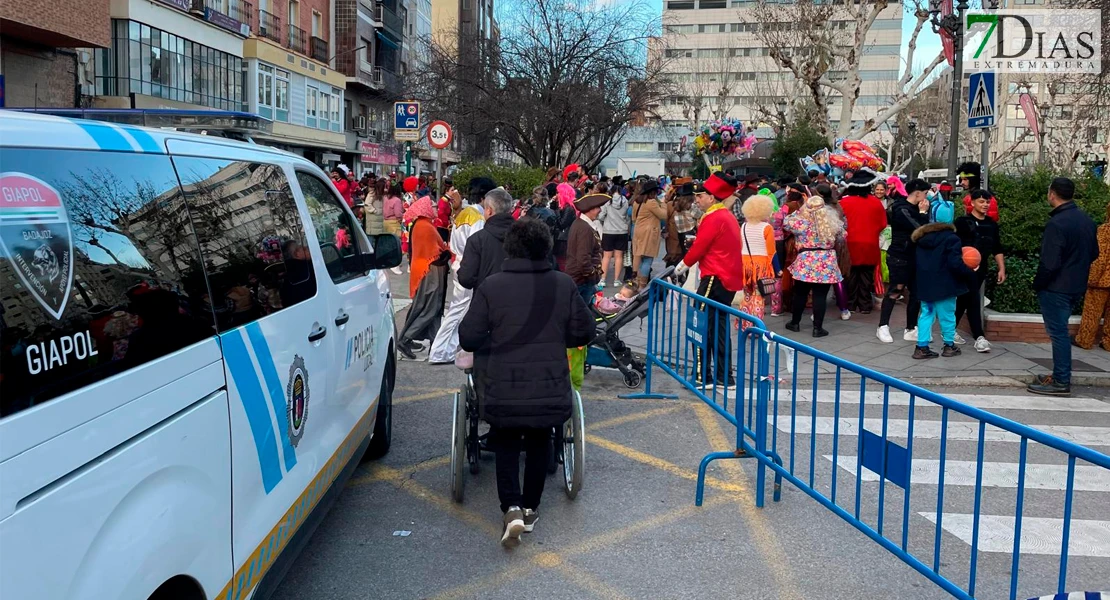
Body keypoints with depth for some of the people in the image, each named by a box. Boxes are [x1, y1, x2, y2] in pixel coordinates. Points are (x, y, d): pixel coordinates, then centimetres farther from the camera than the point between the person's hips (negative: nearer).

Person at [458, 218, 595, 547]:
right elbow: (584, 332, 0)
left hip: (504, 392, -1)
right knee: (539, 443, 24)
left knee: (506, 444, 19)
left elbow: (468, 338, -9)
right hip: (550, 391, 2)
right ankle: (531, 508, 30)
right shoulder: (564, 285, -5)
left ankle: (511, 508, 2)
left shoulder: (491, 286, -11)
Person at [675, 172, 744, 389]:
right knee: (719, 328, 14)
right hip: (730, 279, 10)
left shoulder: (713, 218, -15)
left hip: (715, 279, -10)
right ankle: (725, 377, 17)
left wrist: (682, 266, 2)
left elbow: (699, 247, -13)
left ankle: (703, 377, -3)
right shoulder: (729, 217, 15)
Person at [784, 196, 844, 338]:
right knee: (820, 296, 2)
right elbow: (842, 236, 16)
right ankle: (817, 328, 4)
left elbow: (786, 223, 8)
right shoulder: (833, 222, -1)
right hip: (826, 264, 1)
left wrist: (798, 212, 13)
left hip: (806, 263, -1)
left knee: (800, 294, 14)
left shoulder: (801, 222, -9)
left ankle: (795, 323, 26)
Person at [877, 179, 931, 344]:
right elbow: (919, 230, -22)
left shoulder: (913, 208, 11)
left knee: (916, 293, 7)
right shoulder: (901, 210, -17)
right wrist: (923, 213, -12)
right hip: (898, 258, -8)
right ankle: (883, 327, 9)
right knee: (895, 292, -1)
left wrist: (923, 213, 1)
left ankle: (911, 329, 15)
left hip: (912, 257, 9)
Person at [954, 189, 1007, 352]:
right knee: (973, 300, -10)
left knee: (964, 300, 12)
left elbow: (997, 249, 14)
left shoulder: (991, 224, 11)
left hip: (981, 268, 6)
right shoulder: (962, 221, -7)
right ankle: (979, 337, -10)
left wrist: (1001, 268, 8)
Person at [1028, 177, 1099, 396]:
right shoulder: (1086, 220, 8)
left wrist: (1037, 285, -9)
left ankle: (1061, 382, 1)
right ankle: (1061, 376, 24)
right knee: (1061, 331, 18)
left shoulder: (1056, 224, -21)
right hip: (1077, 287, 9)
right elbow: (1093, 253, 17)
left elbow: (1049, 263, -23)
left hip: (1056, 288, -9)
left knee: (1058, 332, -2)